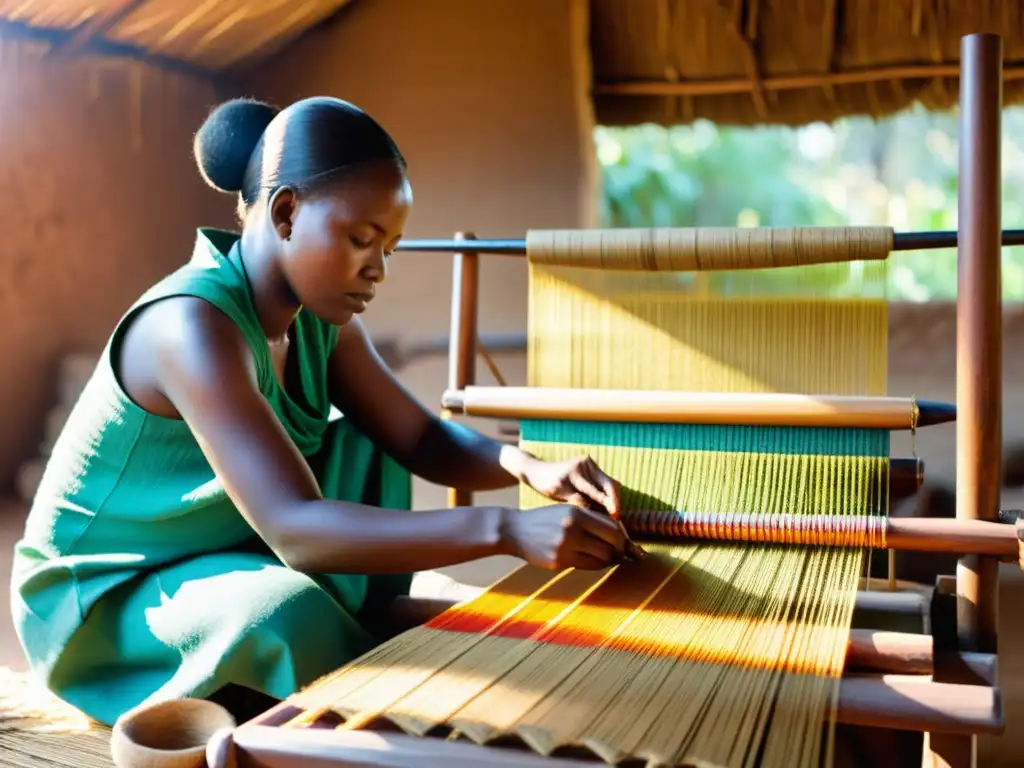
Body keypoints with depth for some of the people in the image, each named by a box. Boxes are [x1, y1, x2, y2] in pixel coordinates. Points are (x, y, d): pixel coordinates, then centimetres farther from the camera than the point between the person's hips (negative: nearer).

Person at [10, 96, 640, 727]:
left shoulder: (320, 316, -4)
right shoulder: (192, 325, -31)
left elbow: (423, 440, -5)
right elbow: (294, 527, -40)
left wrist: (528, 467, -26)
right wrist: (504, 530, -48)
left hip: (220, 555, 8)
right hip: (102, 598, -8)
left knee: (369, 457, 1)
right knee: (288, 611, -35)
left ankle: (374, 644, 3)